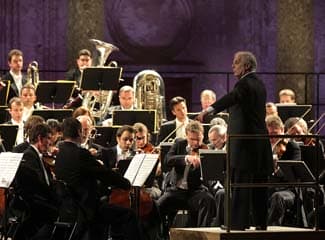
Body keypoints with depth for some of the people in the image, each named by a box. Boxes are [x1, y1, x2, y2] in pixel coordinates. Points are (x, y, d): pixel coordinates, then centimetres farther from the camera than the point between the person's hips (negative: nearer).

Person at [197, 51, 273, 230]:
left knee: (240, 183, -7)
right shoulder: (259, 85, 16)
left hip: (244, 142, -9)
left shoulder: (244, 84, -13)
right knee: (259, 183, 10)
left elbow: (231, 98, -32)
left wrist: (208, 110, -44)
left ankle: (238, 222, -8)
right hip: (261, 140, 9)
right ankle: (260, 221, 14)